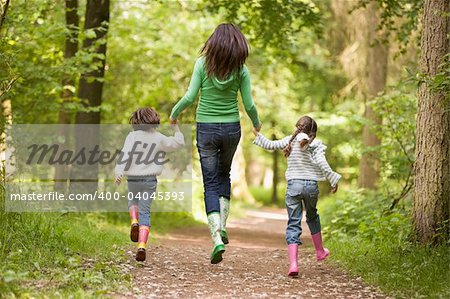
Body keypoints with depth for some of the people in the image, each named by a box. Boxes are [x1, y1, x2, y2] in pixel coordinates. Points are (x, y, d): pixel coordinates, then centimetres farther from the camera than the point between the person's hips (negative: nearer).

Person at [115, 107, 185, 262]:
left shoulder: (132, 136, -5)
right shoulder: (159, 138, 1)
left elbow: (125, 155, -12)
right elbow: (179, 143, 10)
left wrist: (119, 172, -16)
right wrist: (176, 128, 23)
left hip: (133, 179, 0)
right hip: (150, 180, 0)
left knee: (133, 202, 30)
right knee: (145, 211, 3)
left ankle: (134, 221, -1)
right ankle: (142, 245, -12)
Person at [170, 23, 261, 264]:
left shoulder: (203, 64, -8)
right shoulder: (241, 69, -4)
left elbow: (190, 97, -12)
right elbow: (249, 105, -3)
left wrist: (174, 113, 6)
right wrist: (256, 123, 18)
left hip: (206, 128, -2)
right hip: (232, 128, 2)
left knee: (210, 184, 2)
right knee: (224, 175, 26)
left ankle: (217, 239, -12)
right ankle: (222, 226, 19)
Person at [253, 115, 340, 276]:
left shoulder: (290, 141, 4)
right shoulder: (316, 145, -1)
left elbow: (269, 145, 7)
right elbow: (322, 163, -14)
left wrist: (257, 134, 22)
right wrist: (333, 180, -10)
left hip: (293, 185, 0)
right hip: (311, 185, 0)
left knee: (293, 224, -2)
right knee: (312, 217, 26)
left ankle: (293, 263, -18)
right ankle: (320, 251, 43)